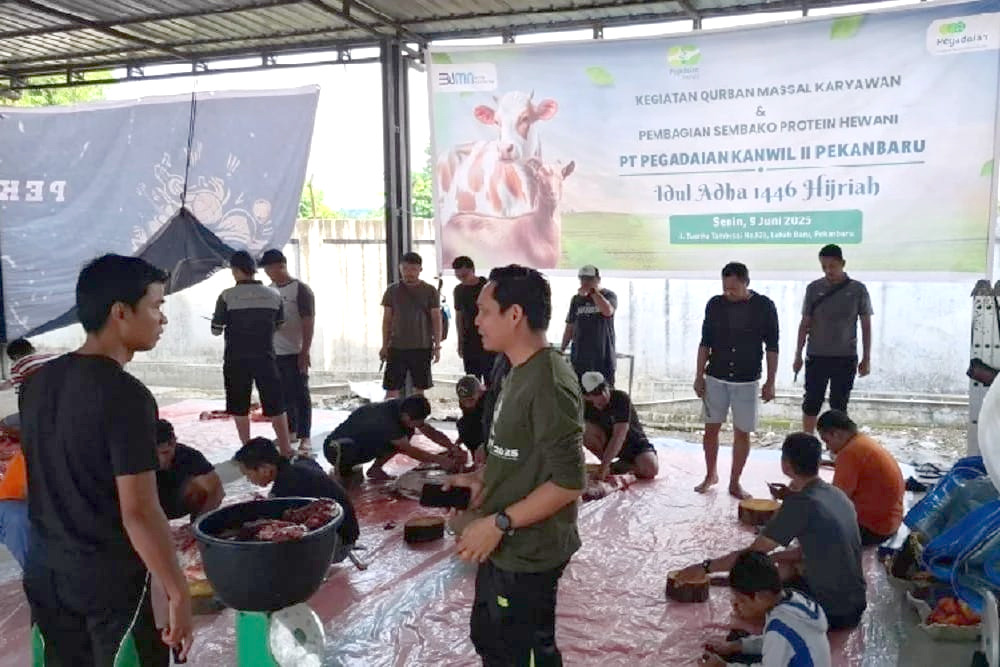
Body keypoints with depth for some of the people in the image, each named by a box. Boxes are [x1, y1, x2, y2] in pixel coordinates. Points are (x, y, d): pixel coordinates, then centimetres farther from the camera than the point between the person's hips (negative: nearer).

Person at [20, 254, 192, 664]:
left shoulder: (37, 383, 2)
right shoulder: (125, 395, -22)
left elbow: (45, 480, 12)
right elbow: (139, 512, -24)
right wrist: (179, 594, -17)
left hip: (45, 571, 7)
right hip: (110, 577, -7)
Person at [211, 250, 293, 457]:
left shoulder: (227, 296, -10)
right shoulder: (273, 295, 0)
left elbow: (216, 331, -4)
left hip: (236, 360, -2)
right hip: (265, 358, 2)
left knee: (239, 408, 11)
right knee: (276, 405, 11)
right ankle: (285, 449, 14)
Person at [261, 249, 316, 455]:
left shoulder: (301, 290, -8)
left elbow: (309, 323, -12)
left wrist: (305, 352, -17)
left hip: (294, 353, -6)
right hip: (273, 353, 6)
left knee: (300, 395, -2)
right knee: (283, 394, 13)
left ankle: (304, 437, 3)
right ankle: (290, 431, 26)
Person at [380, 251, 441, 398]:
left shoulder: (430, 291, 0)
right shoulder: (392, 290, 4)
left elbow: (436, 319, 1)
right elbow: (387, 320, 8)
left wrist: (437, 346, -4)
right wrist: (385, 346, 4)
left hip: (422, 347, -1)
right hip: (397, 347, 1)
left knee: (419, 387, 6)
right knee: (391, 388, -3)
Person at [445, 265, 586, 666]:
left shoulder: (548, 384, -26)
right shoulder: (520, 372, 4)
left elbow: (569, 481, -27)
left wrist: (499, 522, -24)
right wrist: (482, 478, 2)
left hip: (528, 552, -9)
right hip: (504, 545, 9)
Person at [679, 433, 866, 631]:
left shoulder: (800, 504, -20)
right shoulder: (836, 494, 3)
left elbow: (752, 553, -15)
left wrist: (705, 567, -5)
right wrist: (770, 557, 11)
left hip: (833, 613, -8)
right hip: (855, 603, 8)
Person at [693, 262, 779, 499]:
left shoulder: (764, 306, -8)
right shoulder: (715, 304, -2)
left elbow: (772, 347, -3)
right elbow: (705, 343, 5)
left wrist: (770, 381, -5)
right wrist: (699, 376, 2)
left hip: (747, 381, -2)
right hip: (716, 378, 2)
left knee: (742, 432, 3)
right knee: (711, 428, 7)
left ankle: (735, 482, 17)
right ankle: (711, 475, 26)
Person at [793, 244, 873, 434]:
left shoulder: (858, 289, -2)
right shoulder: (814, 288, -1)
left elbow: (866, 326, 2)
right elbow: (805, 324, 3)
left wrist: (866, 358, 1)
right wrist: (798, 355, 2)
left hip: (846, 358, 0)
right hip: (817, 357, 1)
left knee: (839, 406, 7)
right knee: (811, 404, 4)